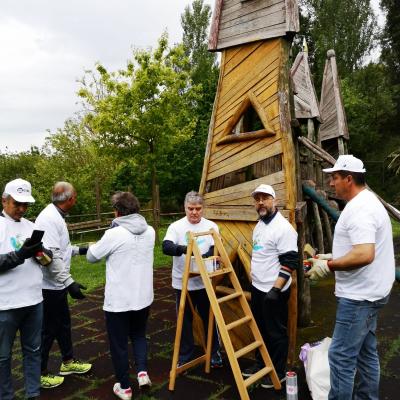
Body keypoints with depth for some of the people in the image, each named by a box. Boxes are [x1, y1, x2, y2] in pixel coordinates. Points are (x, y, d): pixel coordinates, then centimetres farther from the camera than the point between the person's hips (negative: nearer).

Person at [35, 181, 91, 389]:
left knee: (63, 323, 21)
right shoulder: (49, 218, -24)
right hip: (49, 285, -10)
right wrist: (69, 282, -30)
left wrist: (79, 250, 25)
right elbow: (51, 256, -30)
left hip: (57, 284, 10)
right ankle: (40, 374, 21)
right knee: (48, 329, 4)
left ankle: (68, 362, 37)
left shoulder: (56, 216, 9)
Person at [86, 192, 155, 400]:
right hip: (143, 298, 5)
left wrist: (97, 244, 17)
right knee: (139, 335, 27)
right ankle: (142, 372, 14)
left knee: (119, 344, 13)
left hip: (118, 301, -5)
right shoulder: (150, 232, -2)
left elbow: (91, 257, -3)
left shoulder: (114, 234, -18)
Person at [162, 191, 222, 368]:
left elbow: (216, 249, -6)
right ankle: (185, 356, 30)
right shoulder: (176, 226, -6)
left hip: (205, 283, 1)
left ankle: (214, 353, 32)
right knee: (185, 321, 13)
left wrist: (205, 257, -27)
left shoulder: (211, 226, -1)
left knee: (209, 319, 14)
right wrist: (184, 249, -38)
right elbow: (166, 247, -20)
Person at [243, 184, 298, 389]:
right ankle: (261, 363, 36)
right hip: (257, 288, 9)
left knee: (276, 332, 5)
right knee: (260, 329, 20)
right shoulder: (259, 224, 9)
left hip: (273, 291, -9)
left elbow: (290, 262, -22)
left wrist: (275, 289, -25)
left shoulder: (283, 227, -19)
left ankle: (278, 372, 21)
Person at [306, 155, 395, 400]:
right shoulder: (366, 202, 12)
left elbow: (364, 255, -32)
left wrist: (329, 266, -21)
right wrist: (332, 257, 13)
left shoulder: (360, 209, -22)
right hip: (368, 292, 11)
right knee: (365, 351, 20)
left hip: (359, 296, -11)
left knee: (341, 356, -3)